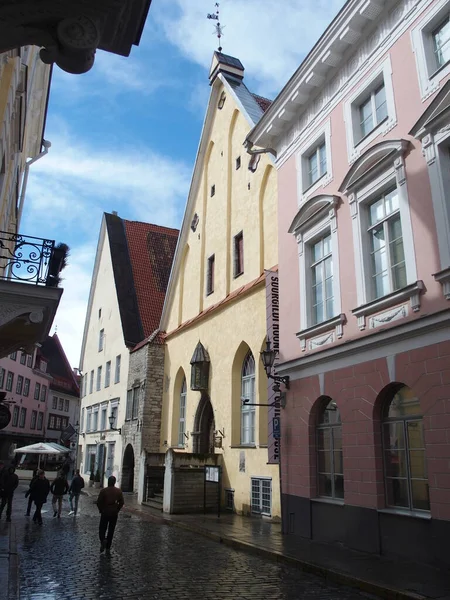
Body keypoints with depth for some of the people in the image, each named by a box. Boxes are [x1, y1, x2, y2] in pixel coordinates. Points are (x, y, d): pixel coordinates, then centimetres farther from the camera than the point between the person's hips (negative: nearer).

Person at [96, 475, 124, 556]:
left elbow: (98, 502, -8)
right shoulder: (119, 491, -2)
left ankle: (102, 540, -15)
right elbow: (121, 502, -1)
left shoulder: (104, 490, -9)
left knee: (102, 529, 12)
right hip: (114, 514, 2)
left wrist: (101, 510, 7)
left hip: (105, 513, -2)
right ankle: (108, 549, 12)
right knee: (111, 531, 11)